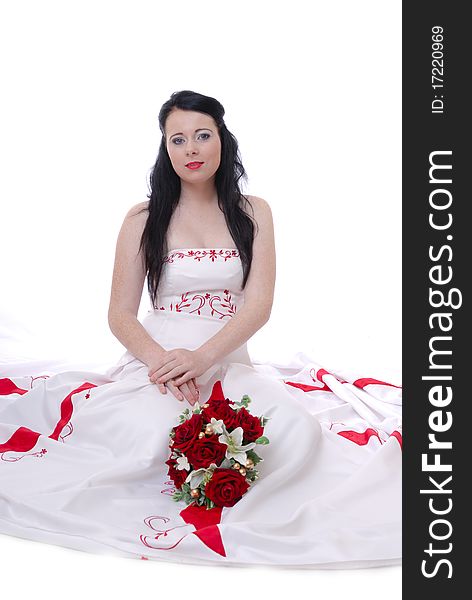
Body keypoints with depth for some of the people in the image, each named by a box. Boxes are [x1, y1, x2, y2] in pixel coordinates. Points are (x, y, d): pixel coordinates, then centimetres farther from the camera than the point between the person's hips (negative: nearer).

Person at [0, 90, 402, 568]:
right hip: (155, 361, -1)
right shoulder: (143, 219, 6)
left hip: (230, 363, 2)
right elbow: (120, 314, 3)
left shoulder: (253, 214, 8)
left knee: (299, 431, -29)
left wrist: (201, 358, -20)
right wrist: (160, 360, -19)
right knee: (156, 437, -35)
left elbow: (259, 306, -2)